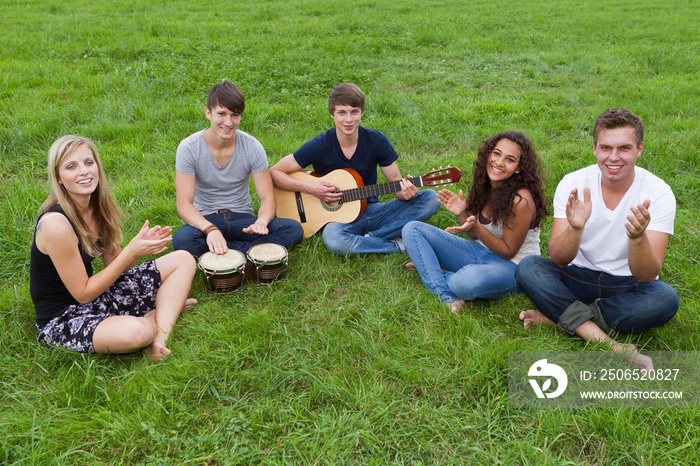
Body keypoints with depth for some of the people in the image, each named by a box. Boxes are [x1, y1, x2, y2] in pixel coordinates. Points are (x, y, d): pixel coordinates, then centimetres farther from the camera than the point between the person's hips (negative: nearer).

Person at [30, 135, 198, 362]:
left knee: (183, 260, 2)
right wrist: (131, 252, -23)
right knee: (136, 332, -40)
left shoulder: (97, 207, 0)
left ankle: (159, 340, -13)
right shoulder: (55, 224, -25)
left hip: (97, 294, 9)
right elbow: (83, 294, -20)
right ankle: (164, 307, -3)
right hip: (63, 319, -8)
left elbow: (113, 265, 5)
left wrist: (143, 244, -16)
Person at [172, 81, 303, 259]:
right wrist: (210, 229, -37)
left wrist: (261, 221, -32)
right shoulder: (189, 148, -12)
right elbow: (184, 204, -17)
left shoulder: (252, 147, -8)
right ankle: (244, 250, -19)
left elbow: (268, 198, -8)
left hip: (242, 219, 2)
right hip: (205, 219, -1)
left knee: (294, 229, -23)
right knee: (181, 239, -36)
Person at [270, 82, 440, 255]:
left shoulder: (377, 141, -5)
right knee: (333, 239, -40)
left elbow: (396, 183, 1)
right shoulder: (319, 146, -12)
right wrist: (310, 188, -21)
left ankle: (370, 239, -20)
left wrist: (405, 192, -23)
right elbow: (274, 173, -8)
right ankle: (399, 245, -19)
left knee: (430, 198, -15)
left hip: (370, 209, 3)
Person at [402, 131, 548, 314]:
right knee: (412, 229, -6)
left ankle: (430, 271, -7)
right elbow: (476, 235, 8)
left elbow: (508, 251, -15)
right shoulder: (485, 186, 0)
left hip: (513, 265, -7)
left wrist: (476, 228, -28)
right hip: (480, 251, 8)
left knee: (470, 280, -44)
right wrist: (462, 214, -10)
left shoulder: (520, 200, -22)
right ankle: (447, 298, -20)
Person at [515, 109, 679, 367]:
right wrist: (575, 228, -38)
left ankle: (556, 315, -21)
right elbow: (558, 259, -17)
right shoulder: (573, 184, -11)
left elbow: (647, 276, -20)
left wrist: (638, 237, -41)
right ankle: (609, 345, -31)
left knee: (666, 298, -31)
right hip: (579, 278, 1)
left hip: (627, 287, 0)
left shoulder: (658, 193, -14)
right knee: (528, 267, -26)